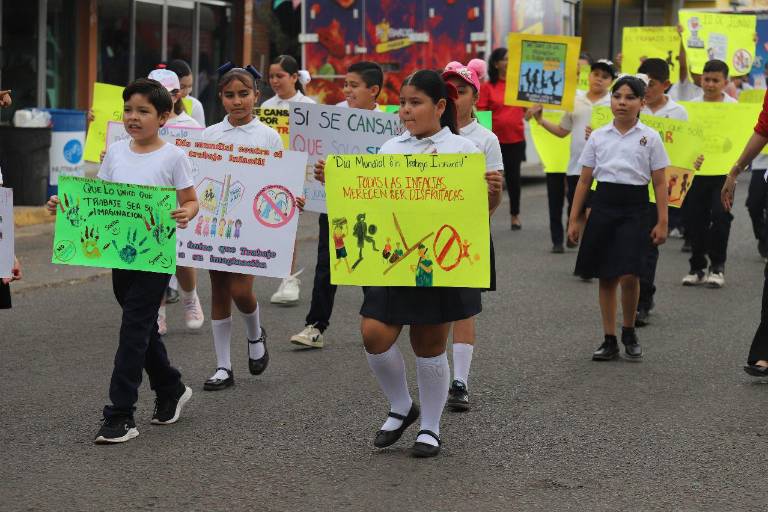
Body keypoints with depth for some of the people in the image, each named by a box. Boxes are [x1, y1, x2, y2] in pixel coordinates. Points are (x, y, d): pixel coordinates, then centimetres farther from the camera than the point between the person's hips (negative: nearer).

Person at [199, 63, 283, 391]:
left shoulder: (268, 136, 0)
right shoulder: (210, 134, 6)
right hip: (215, 220, 3)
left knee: (240, 289, -12)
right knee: (219, 293, 6)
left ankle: (255, 335, 21)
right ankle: (223, 367, 14)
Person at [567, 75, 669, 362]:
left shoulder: (649, 137, 1)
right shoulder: (598, 136, 5)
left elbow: (659, 183, 2)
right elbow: (584, 180, 9)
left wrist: (662, 222, -3)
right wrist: (574, 219, 6)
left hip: (633, 209, -2)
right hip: (603, 206, 2)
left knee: (628, 276, -12)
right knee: (606, 278, 6)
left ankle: (629, 332, 11)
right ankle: (610, 341, 15)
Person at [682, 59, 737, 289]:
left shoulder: (734, 106, 0)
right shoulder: (691, 105, 5)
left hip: (723, 170, -2)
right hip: (695, 170, 2)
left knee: (720, 215, -11)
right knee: (695, 218, 5)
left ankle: (717, 266, 3)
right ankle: (697, 268, 18)